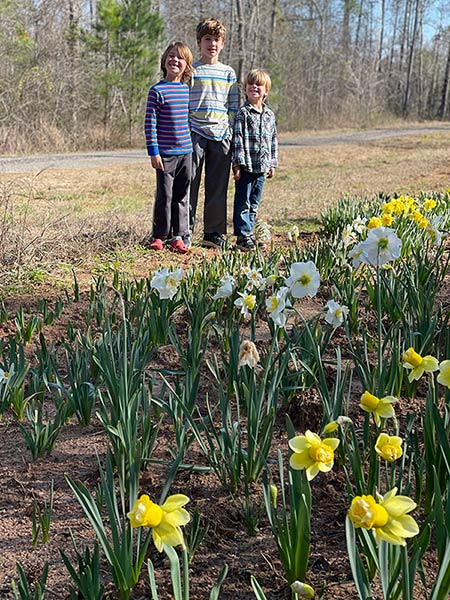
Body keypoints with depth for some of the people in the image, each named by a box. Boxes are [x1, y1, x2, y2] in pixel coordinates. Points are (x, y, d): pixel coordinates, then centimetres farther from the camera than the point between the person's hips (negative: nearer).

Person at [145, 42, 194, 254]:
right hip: (165, 153, -5)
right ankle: (159, 236, 13)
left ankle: (178, 237, 17)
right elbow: (150, 123, -8)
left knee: (182, 196, 8)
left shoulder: (188, 89, 9)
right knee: (165, 196, 0)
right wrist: (153, 152, -12)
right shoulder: (157, 90, -6)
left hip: (186, 152, 5)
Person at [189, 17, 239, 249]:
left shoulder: (228, 73, 12)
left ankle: (214, 233, 14)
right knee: (189, 184, -2)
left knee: (218, 187, 5)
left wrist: (232, 134, 6)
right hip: (195, 133, -2)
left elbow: (234, 107, 13)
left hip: (220, 135, 2)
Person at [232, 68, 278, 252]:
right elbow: (238, 140, -9)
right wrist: (237, 164, -14)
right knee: (243, 202, -2)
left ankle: (249, 232, 21)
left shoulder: (270, 115, 12)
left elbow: (273, 140, 17)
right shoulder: (243, 113, -5)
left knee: (254, 203, 12)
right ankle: (243, 236, 0)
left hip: (261, 167, 6)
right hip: (246, 166, -6)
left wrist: (272, 164, 14)